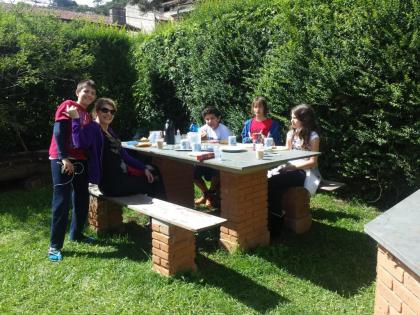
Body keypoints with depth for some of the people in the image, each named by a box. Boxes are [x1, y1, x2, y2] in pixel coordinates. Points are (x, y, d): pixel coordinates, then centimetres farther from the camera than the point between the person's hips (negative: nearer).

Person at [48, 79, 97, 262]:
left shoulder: (88, 116, 19)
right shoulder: (68, 106, -3)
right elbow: (59, 133, -12)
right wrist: (64, 158, -19)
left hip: (80, 161, 8)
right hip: (62, 160, -7)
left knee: (82, 199, 12)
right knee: (62, 202, -8)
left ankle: (76, 234, 29)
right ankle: (55, 245, -1)